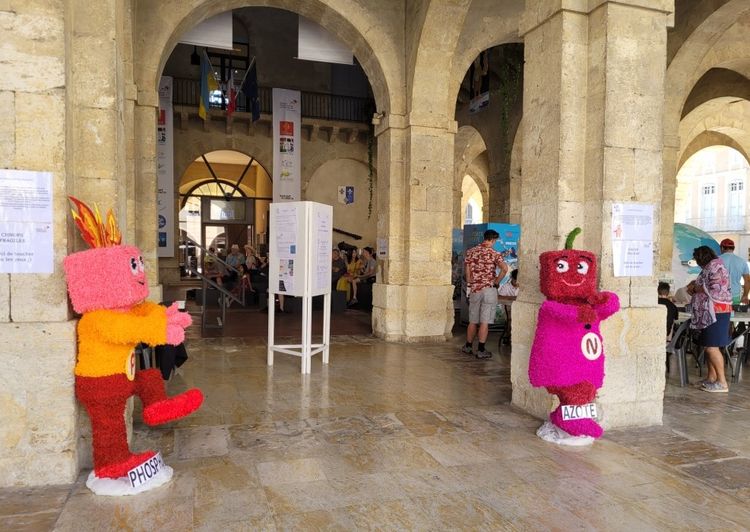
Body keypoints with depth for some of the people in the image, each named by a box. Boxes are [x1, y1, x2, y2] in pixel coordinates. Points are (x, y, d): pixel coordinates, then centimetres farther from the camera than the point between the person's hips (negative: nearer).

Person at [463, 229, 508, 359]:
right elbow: (504, 268, -21)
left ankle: (468, 347, 26)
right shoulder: (494, 253, -6)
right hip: (489, 289, -3)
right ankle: (481, 350, 4)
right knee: (484, 322, 1)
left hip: (474, 289, 4)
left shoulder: (471, 252, 4)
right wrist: (496, 281, -8)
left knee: (473, 321, 16)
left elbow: (467, 271, 5)